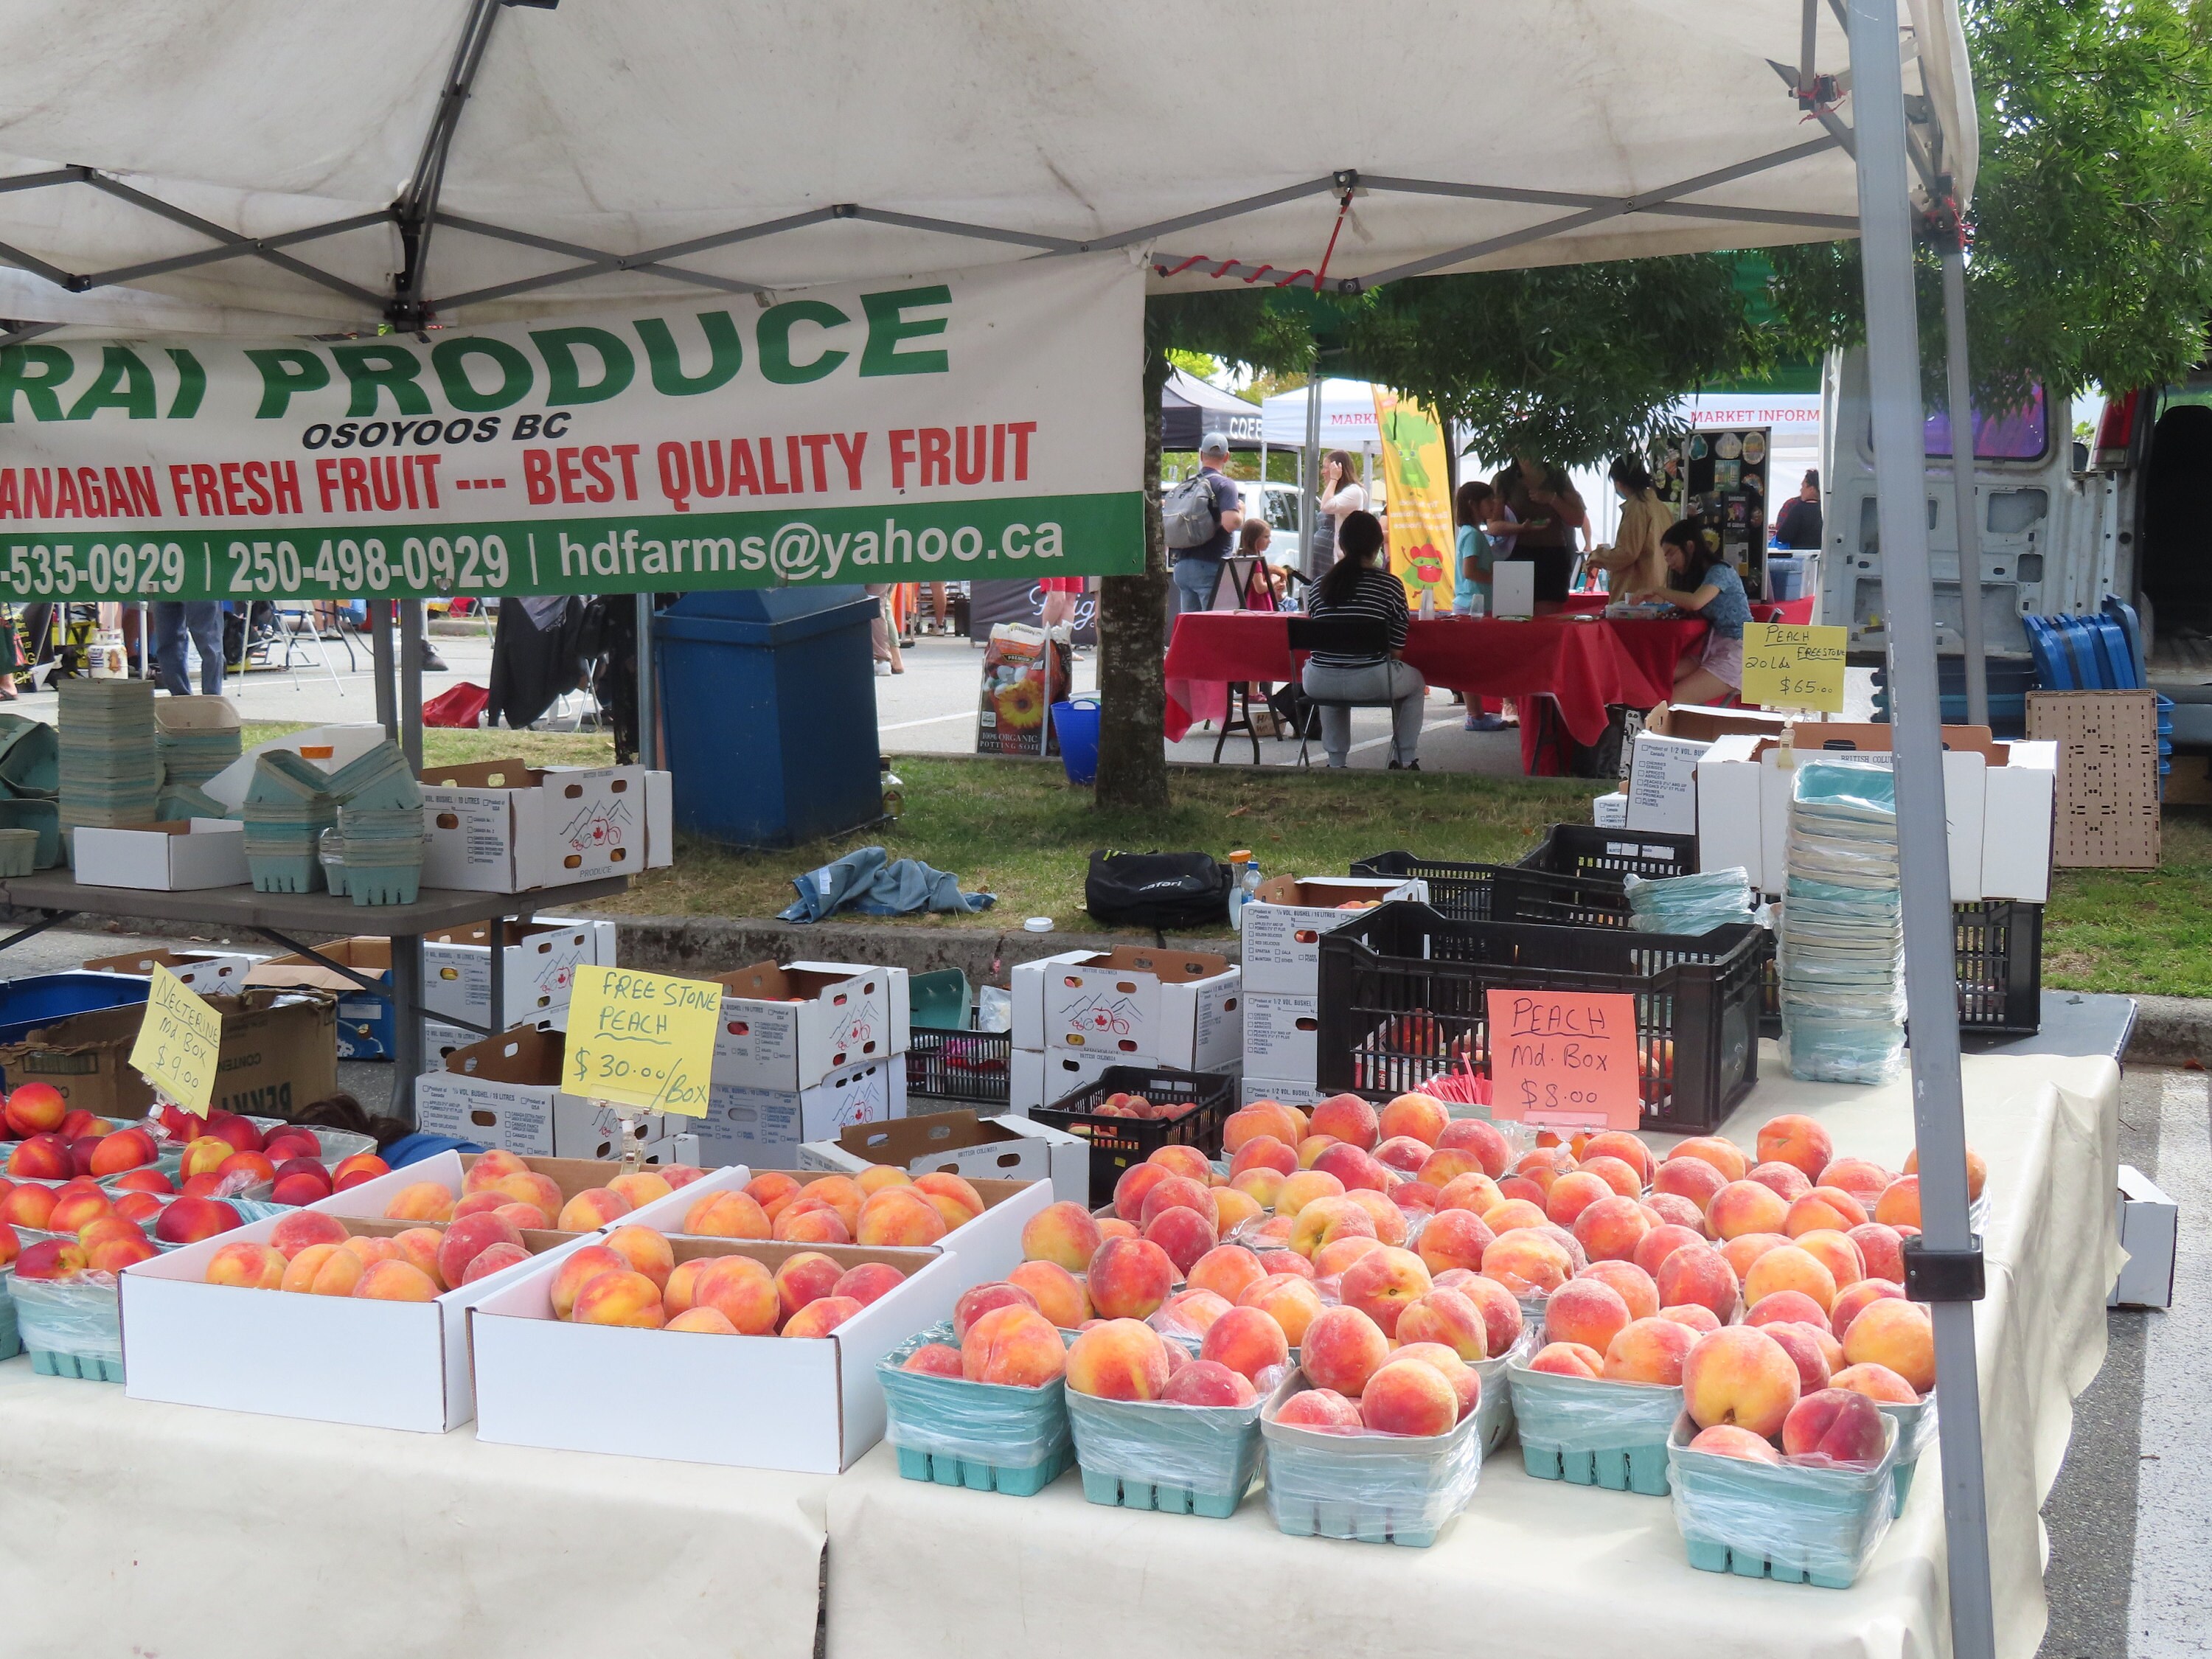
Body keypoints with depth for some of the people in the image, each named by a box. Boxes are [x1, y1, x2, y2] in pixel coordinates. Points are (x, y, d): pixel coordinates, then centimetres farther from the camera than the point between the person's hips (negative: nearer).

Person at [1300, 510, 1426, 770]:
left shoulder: (1322, 582, 3)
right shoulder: (1390, 585, -5)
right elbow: (1396, 650, -4)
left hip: (1320, 684, 3)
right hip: (1371, 682, -3)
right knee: (1416, 682, 29)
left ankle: (1336, 761, 42)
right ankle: (1403, 761, 33)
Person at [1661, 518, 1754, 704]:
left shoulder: (1719, 571, -9)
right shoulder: (1698, 575, 21)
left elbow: (1695, 602, -26)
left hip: (1736, 649, -9)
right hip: (1711, 649, 9)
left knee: (1674, 702, -23)